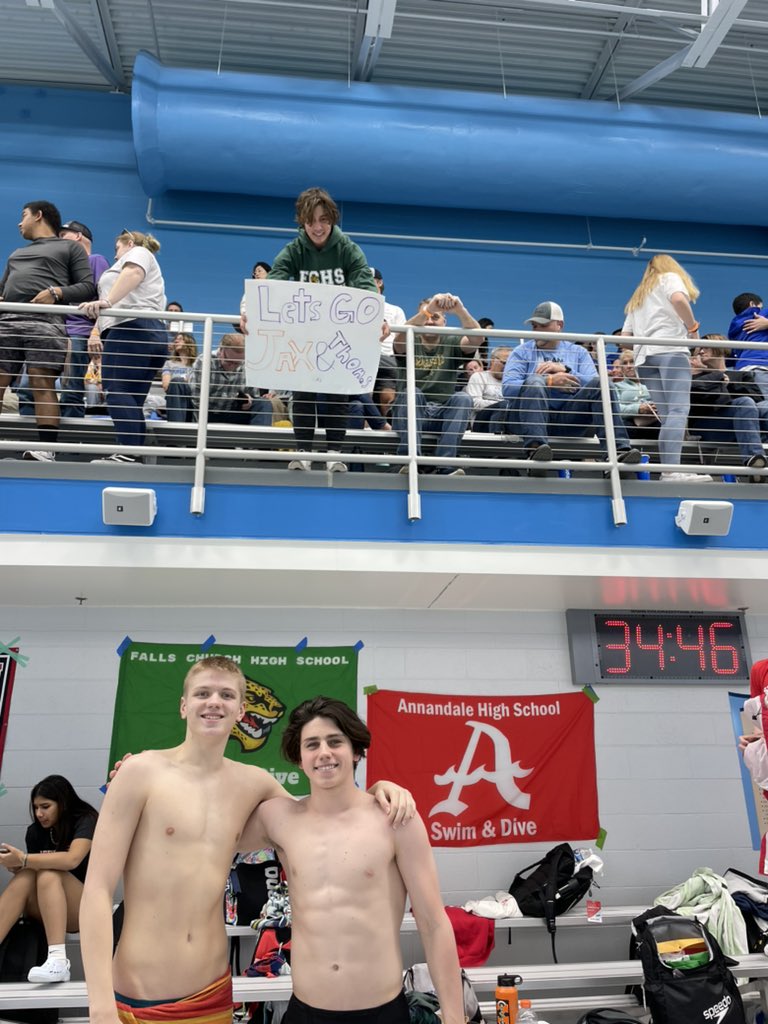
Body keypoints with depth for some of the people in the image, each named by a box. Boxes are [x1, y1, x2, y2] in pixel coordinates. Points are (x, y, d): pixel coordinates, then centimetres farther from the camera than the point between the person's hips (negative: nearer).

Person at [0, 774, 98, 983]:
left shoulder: (85, 821, -11)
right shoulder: (35, 831, 3)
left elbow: (72, 859, -29)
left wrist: (23, 859, -29)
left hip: (86, 910, -4)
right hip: (47, 910, 4)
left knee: (48, 874, -31)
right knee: (25, 877, -24)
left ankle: (58, 960, -44)